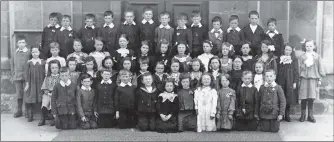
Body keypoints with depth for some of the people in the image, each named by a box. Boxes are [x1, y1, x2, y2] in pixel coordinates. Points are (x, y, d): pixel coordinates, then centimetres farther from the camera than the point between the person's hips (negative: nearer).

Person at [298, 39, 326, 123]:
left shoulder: (317, 57, 5)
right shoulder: (302, 57, 5)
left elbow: (320, 69, 7)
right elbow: (301, 68, 8)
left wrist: (319, 79, 5)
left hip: (313, 79, 0)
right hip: (304, 78, 0)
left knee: (311, 98, 1)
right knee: (304, 98, -1)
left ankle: (310, 115, 12)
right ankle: (303, 115, 11)